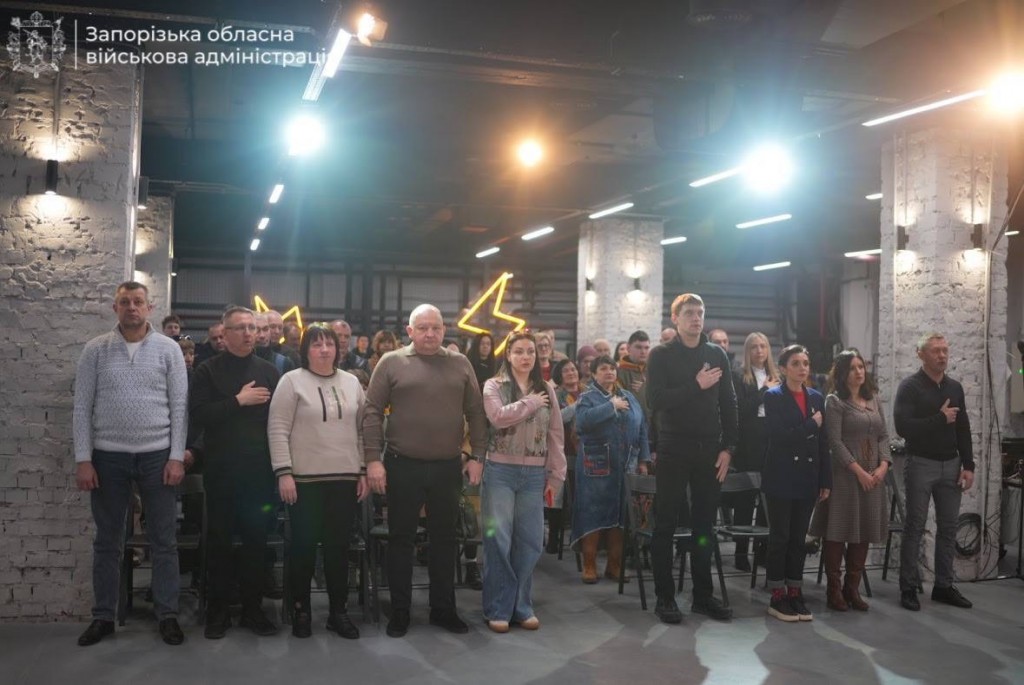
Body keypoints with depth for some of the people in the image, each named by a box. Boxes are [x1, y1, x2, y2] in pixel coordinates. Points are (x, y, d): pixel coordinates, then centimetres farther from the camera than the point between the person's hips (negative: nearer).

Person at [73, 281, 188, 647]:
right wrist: (83, 459, -5)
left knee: (163, 541, 5)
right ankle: (103, 616, 23)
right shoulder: (96, 349, 2)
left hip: (157, 455, -1)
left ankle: (168, 615, 15)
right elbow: (82, 407, 1)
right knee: (107, 541, 11)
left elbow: (179, 406, -1)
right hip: (108, 456, 1)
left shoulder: (168, 349, 0)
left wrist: (177, 456, -7)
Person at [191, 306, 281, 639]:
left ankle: (252, 608, 19)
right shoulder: (208, 371, 2)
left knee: (256, 540, 7)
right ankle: (218, 610, 18)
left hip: (259, 470, 1)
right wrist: (238, 401, -15)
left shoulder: (269, 371, 7)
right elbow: (199, 414, -10)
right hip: (221, 470, -1)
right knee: (219, 540, 6)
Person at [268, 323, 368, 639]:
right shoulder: (292, 381, -3)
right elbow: (278, 429, -7)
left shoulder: (351, 383, 10)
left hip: (345, 478, 4)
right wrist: (284, 473, -13)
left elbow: (362, 430, 13)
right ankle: (301, 609, 19)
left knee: (339, 546, 8)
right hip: (305, 478, -3)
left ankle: (339, 610, 18)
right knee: (304, 545, 4)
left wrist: (364, 471, 8)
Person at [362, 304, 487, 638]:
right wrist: (373, 459, -10)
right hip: (402, 466, -2)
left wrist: (476, 456, 1)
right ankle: (399, 611, 21)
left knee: (444, 539, 12)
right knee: (401, 539, 8)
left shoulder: (460, 364, 6)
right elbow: (372, 412, -3)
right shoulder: (391, 363, -1)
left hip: (448, 467, 2)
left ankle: (443, 609, 25)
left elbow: (476, 413, 7)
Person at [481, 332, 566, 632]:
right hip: (500, 471, -3)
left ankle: (522, 606, 19)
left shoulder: (546, 390, 10)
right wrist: (531, 402, -9)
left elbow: (555, 435, 9)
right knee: (499, 540, -3)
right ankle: (498, 608, 8)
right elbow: (499, 417, -19)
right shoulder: (494, 386, 1)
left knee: (529, 541, 6)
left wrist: (556, 475, 4)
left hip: (534, 474, 3)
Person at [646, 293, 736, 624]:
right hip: (673, 450, -3)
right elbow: (655, 400, -14)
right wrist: (696, 386, -18)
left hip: (709, 450, 4)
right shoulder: (661, 355, -2)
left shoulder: (716, 355, 9)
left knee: (705, 525, 10)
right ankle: (665, 597, 11)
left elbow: (728, 404, 7)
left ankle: (703, 595, 20)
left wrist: (727, 447, 0)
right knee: (666, 525, 2)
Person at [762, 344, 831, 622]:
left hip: (807, 479, 5)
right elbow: (779, 436, -17)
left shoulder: (817, 397, 10)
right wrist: (811, 424, -8)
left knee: (799, 538, 10)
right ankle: (777, 598, 8)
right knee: (779, 538, 1)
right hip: (781, 478, -5)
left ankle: (795, 595, 17)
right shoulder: (773, 397, -5)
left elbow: (823, 442, 10)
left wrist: (826, 480, 7)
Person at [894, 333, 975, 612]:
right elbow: (903, 427, -19)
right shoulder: (910, 387, -7)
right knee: (914, 527, -1)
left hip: (951, 465, 5)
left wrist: (968, 465, 4)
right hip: (921, 464, -5)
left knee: (948, 527, 8)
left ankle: (944, 586, 18)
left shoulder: (955, 387, 11)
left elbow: (963, 430, 12)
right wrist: (940, 419, -16)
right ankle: (909, 588, 6)